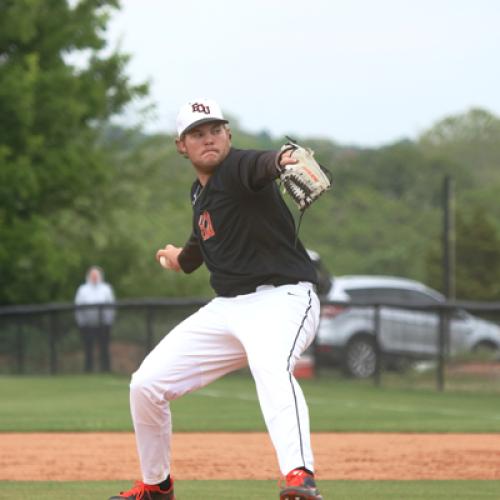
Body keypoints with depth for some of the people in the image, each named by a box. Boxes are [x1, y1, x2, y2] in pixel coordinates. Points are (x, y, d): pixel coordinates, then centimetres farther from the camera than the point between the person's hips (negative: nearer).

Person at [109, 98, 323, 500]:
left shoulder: (237, 168, -11)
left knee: (272, 369, -40)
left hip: (282, 298, -8)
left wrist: (283, 159, -60)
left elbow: (260, 165, -38)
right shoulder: (200, 194, 14)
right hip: (227, 308, 9)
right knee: (146, 384, 6)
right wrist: (179, 258, 52)